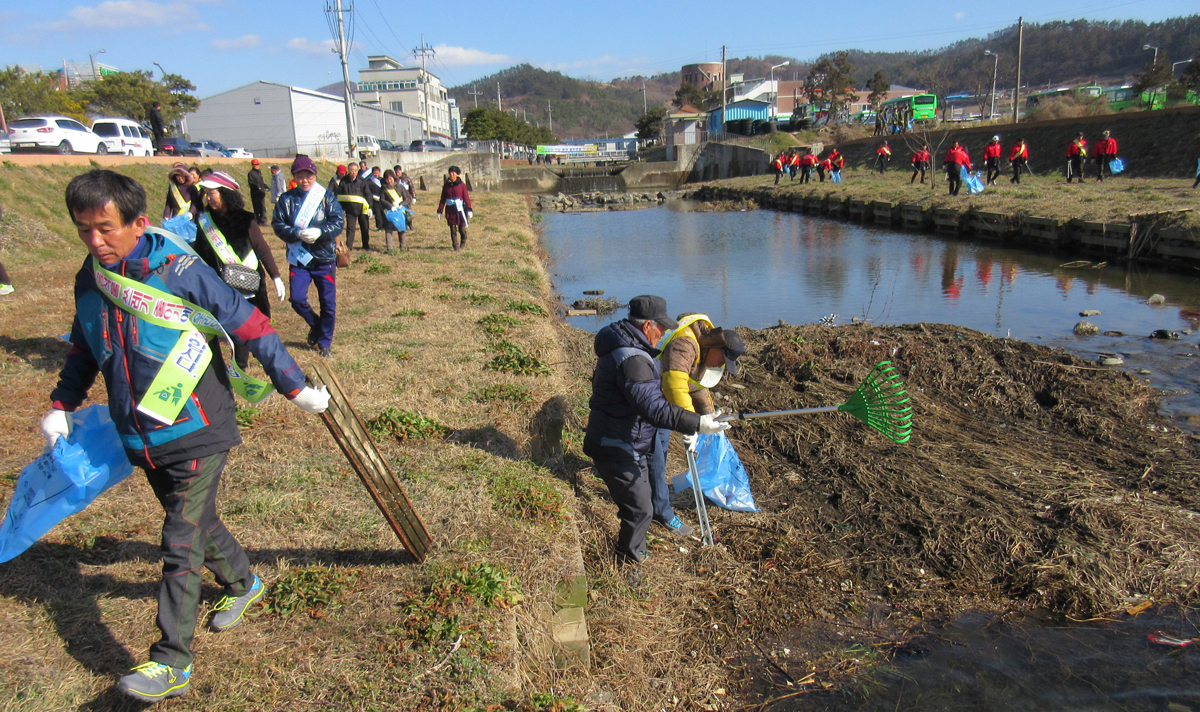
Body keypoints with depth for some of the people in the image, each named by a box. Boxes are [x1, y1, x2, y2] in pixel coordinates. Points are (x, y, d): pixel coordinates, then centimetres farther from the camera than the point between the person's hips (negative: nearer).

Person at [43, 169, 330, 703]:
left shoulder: (180, 273, -16)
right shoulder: (89, 280, 4)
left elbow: (249, 326, -12)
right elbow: (84, 349, 21)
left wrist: (295, 387, -10)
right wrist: (60, 407, 17)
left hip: (196, 433, -7)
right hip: (141, 438, 7)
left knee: (181, 545, -6)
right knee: (197, 523, 21)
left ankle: (171, 663, 1)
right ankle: (242, 583, 46)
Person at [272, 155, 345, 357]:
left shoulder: (327, 197, 2)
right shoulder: (286, 199, 4)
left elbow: (339, 222, -8)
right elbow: (278, 225, -2)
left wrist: (319, 232, -25)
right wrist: (298, 233, -21)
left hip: (325, 258, -1)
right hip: (299, 258, 1)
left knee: (328, 302, 3)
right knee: (297, 299, -9)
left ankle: (325, 341, 21)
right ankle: (315, 326, 21)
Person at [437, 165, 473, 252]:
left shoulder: (462, 185, -1)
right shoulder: (446, 185, 6)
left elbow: (466, 198, -4)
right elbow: (443, 199, 10)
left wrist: (469, 210, -11)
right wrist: (440, 210, 6)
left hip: (460, 209, -2)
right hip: (450, 210, 2)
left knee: (462, 228, 2)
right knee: (453, 229, -1)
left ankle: (463, 243, 29)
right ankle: (456, 246, 7)